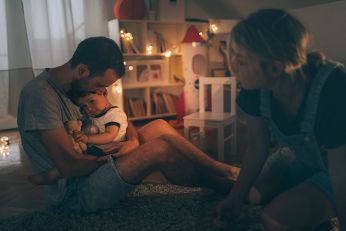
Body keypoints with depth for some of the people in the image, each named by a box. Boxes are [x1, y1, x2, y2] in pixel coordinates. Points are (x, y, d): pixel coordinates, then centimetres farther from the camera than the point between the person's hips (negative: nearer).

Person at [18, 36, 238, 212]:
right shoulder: (41, 93, -22)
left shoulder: (80, 86, 5)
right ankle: (226, 183, -3)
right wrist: (111, 156, -13)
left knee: (158, 127, -3)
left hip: (91, 169, 9)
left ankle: (218, 168, 2)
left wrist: (134, 140, -9)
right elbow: (69, 165, -27)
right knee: (161, 148, -24)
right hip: (73, 192, -9)